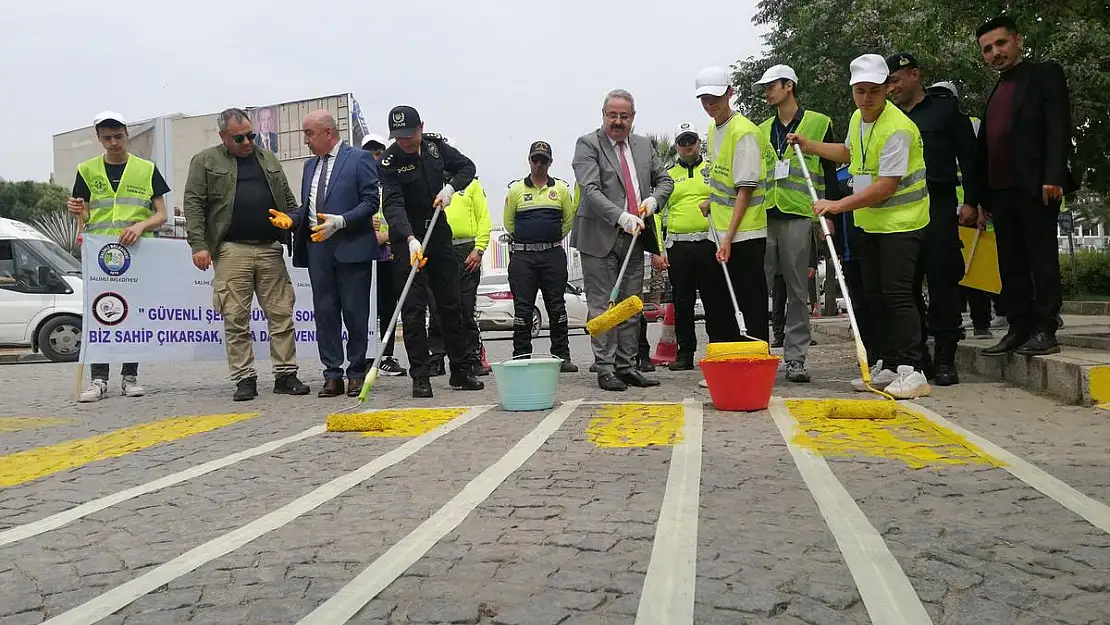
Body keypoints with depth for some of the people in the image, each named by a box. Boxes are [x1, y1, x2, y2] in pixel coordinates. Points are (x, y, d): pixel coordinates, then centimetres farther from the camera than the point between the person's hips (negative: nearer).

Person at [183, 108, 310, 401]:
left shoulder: (268, 159, 18)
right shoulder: (205, 162, 7)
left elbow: (289, 200, 20)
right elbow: (193, 204, 1)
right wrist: (199, 245, -9)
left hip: (270, 249, 3)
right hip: (231, 250, -3)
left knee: (281, 313, 1)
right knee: (236, 318, -1)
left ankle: (285, 374, 8)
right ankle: (244, 379, 6)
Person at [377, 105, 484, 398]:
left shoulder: (435, 144, 0)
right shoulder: (389, 162, -15)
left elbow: (467, 167, 11)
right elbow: (393, 204, -26)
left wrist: (450, 187, -9)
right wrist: (410, 239, -41)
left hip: (439, 234, 5)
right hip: (408, 238, -5)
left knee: (452, 304, 9)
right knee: (413, 308, -6)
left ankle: (460, 371, 18)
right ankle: (420, 376, 0)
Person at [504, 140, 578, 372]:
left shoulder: (561, 188, 7)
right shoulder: (515, 189, 6)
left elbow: (569, 220, 13)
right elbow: (508, 222, 13)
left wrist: (552, 239, 13)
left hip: (553, 255, 1)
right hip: (522, 257, 0)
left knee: (557, 308, 4)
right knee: (523, 309, 0)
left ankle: (562, 356, 10)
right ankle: (520, 358, 6)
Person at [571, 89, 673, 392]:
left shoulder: (644, 145, 14)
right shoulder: (588, 144, -4)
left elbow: (665, 179, 22)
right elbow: (590, 190, -16)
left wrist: (654, 199, -1)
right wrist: (621, 217, -27)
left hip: (634, 236, 6)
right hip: (600, 236, -5)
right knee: (603, 306, -2)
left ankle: (626, 366, 17)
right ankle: (605, 369, 3)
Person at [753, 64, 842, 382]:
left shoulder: (819, 123, 5)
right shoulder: (762, 131, 19)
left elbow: (829, 172, 3)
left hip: (799, 217, -4)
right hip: (763, 217, 4)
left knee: (797, 290, 1)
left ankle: (795, 358, 6)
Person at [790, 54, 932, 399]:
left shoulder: (897, 128, -21)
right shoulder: (857, 118, 8)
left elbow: (886, 186, -26)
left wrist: (839, 205, -28)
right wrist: (810, 146, 24)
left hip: (901, 220, -9)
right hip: (869, 222, 9)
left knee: (897, 293, -15)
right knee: (875, 295, 10)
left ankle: (912, 370, -13)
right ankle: (887, 366, 18)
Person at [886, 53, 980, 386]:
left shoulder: (944, 107, 6)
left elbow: (968, 154, 2)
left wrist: (971, 201, -5)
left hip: (938, 206, -4)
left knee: (942, 283, -5)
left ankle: (945, 359, -1)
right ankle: (917, 356, 12)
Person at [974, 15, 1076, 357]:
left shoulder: (1046, 75, 3)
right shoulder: (995, 93, 22)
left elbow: (1059, 129, -8)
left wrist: (1054, 177, -19)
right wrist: (983, 196, 14)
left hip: (1035, 187, -6)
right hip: (1001, 191, 7)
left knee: (1042, 258, -4)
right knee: (1011, 264, 6)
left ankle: (1045, 330, -2)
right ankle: (1019, 329, 11)